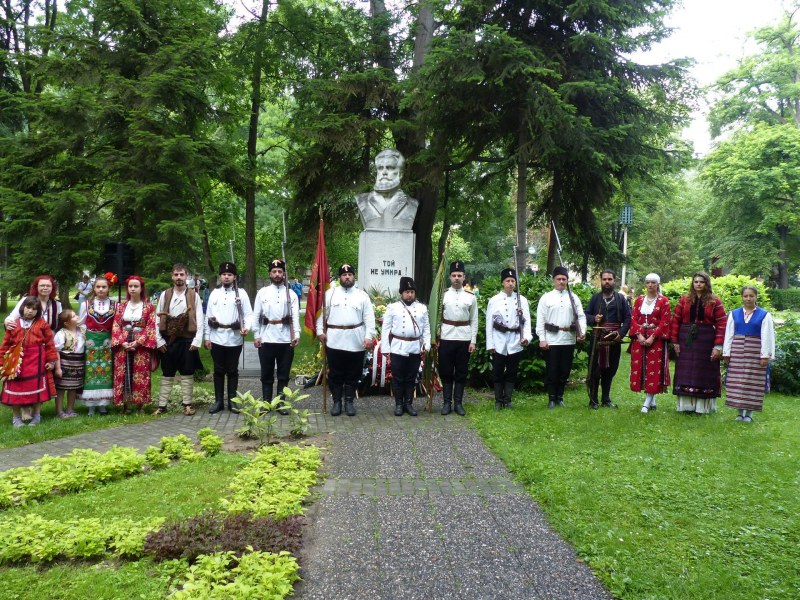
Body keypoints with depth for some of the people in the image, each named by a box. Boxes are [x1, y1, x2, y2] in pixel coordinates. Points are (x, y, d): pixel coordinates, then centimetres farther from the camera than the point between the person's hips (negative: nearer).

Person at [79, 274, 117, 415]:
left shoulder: (114, 305, 3)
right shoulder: (86, 304, 3)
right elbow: (82, 324, 9)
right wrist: (84, 337, -1)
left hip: (107, 343, 0)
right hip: (90, 342, 0)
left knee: (106, 373, 1)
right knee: (90, 373, 0)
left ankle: (103, 404, 9)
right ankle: (91, 405, 6)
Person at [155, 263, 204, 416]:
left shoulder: (194, 296, 1)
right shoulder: (164, 295, 5)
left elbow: (199, 320, -1)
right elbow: (158, 319, 3)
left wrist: (197, 341, -9)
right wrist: (159, 340, -3)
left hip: (187, 340, -1)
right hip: (168, 340, 1)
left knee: (187, 374, 5)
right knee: (167, 374, 8)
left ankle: (187, 404, 12)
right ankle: (162, 405, 12)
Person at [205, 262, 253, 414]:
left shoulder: (241, 293, 1)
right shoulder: (214, 293, 8)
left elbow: (248, 314, -2)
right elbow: (208, 316, 8)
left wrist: (247, 327, -22)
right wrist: (207, 337, 4)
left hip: (234, 338, -2)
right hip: (217, 338, 2)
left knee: (232, 371, 7)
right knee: (218, 370, 8)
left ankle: (232, 401, 15)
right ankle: (218, 401, 16)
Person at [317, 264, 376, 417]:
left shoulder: (362, 295, 5)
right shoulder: (330, 293, 5)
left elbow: (369, 318, 1)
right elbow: (322, 313, 6)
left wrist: (369, 336, -8)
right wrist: (320, 331, -2)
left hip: (356, 342, 0)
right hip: (334, 341, 0)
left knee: (353, 375, 7)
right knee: (335, 374, 6)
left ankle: (349, 402, 19)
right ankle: (336, 401, 17)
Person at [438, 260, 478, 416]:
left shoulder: (471, 297, 3)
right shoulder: (443, 295, 2)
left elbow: (474, 321, 5)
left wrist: (473, 341, -1)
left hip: (464, 339, 1)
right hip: (446, 339, -1)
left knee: (461, 373, 6)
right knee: (446, 372, 4)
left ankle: (458, 403, 14)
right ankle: (446, 403, 13)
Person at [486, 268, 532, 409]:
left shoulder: (522, 300, 3)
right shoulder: (494, 300, 0)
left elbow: (526, 321, 0)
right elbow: (489, 323, 1)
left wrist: (526, 337, -16)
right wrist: (490, 344, -2)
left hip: (515, 343, 1)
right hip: (499, 343, -1)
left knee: (512, 373, 8)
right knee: (498, 373, 5)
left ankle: (507, 400, 18)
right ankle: (498, 401, 16)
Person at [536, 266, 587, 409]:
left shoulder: (574, 298, 10)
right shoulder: (546, 298, 2)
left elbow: (581, 316, 5)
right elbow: (540, 320, -1)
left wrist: (582, 332, -11)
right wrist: (542, 339, -9)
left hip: (569, 340, 2)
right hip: (552, 340, -2)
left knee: (565, 370, 9)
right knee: (552, 370, 2)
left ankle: (560, 397, 21)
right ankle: (551, 398, 12)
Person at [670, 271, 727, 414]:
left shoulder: (715, 302, 0)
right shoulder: (684, 300, 6)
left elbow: (721, 324, -5)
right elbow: (675, 321, 4)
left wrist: (718, 346, -12)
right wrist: (675, 341, -2)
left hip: (706, 342, -2)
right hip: (686, 341, 2)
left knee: (704, 373, 3)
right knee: (686, 373, 4)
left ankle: (703, 406, 10)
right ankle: (687, 404, 12)